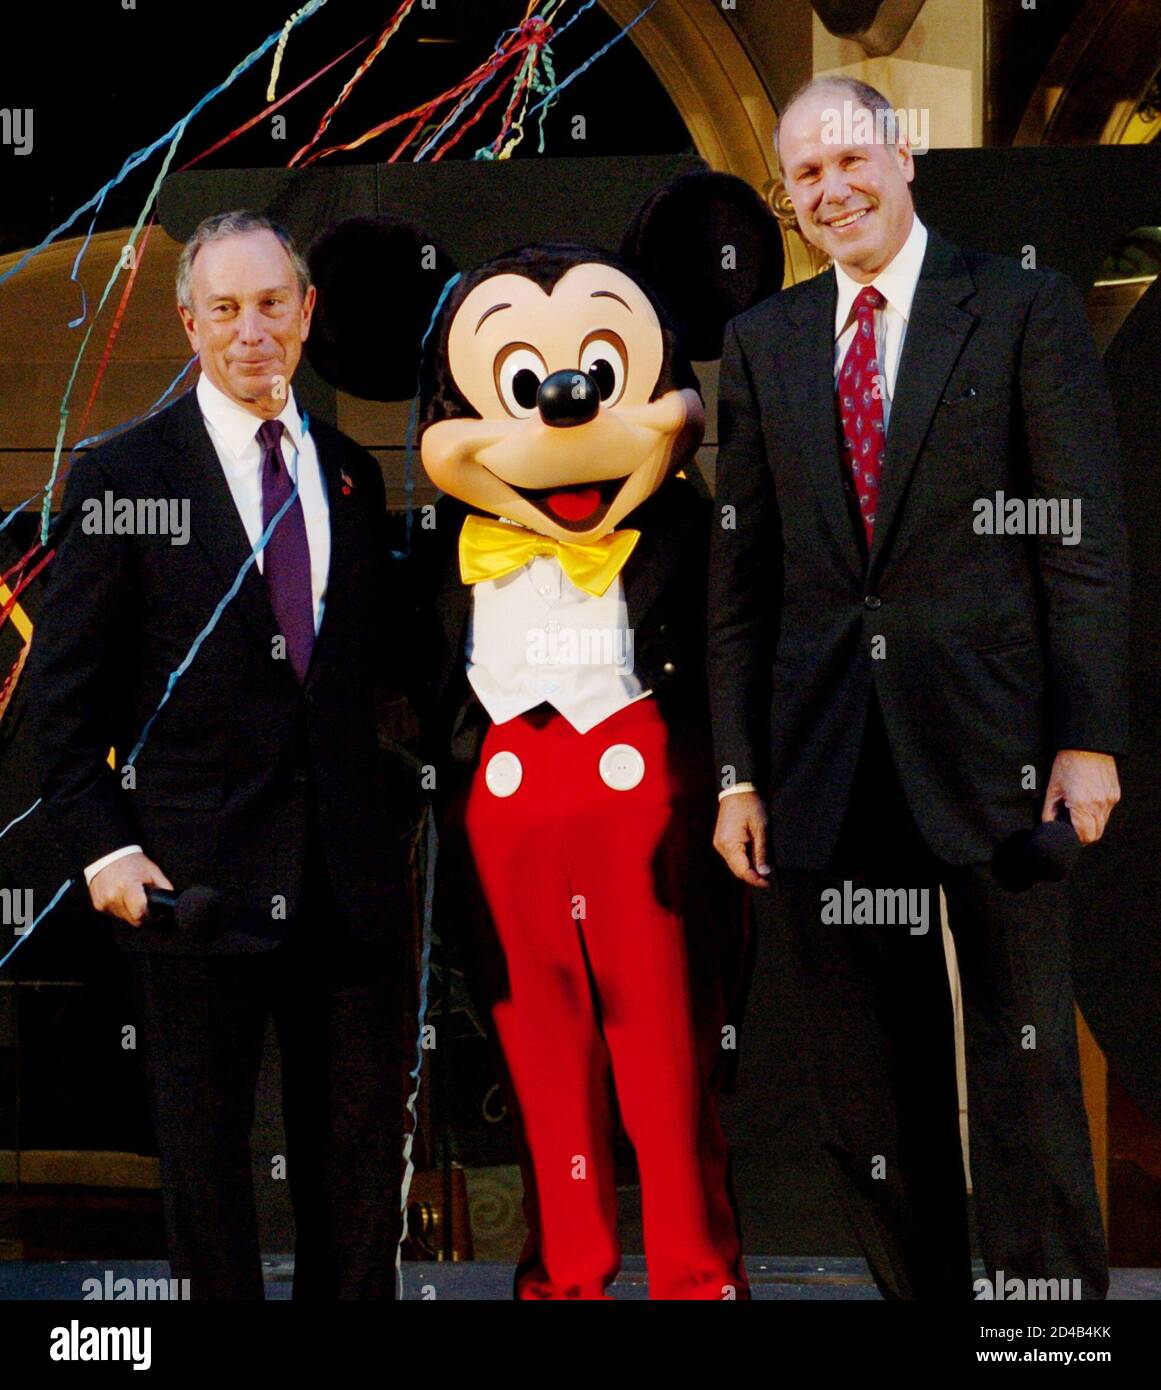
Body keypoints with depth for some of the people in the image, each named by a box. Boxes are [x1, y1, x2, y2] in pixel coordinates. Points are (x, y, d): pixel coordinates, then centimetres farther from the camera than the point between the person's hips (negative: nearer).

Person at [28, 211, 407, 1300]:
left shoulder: (352, 475, 11)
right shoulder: (123, 476, -2)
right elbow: (67, 688, -3)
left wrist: (385, 824, 6)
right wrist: (101, 846, -11)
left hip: (347, 871, 4)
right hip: (194, 871, -3)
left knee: (361, 1142, 10)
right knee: (204, 1139, 8)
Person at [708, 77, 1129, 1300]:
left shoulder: (1027, 311, 2)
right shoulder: (763, 342, 12)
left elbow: (1083, 540, -2)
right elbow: (740, 571, 10)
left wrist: (1087, 738, -9)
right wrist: (737, 772, 5)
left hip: (989, 740, -3)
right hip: (827, 757, 4)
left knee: (1025, 1063, 0)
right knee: (866, 1085, 9)